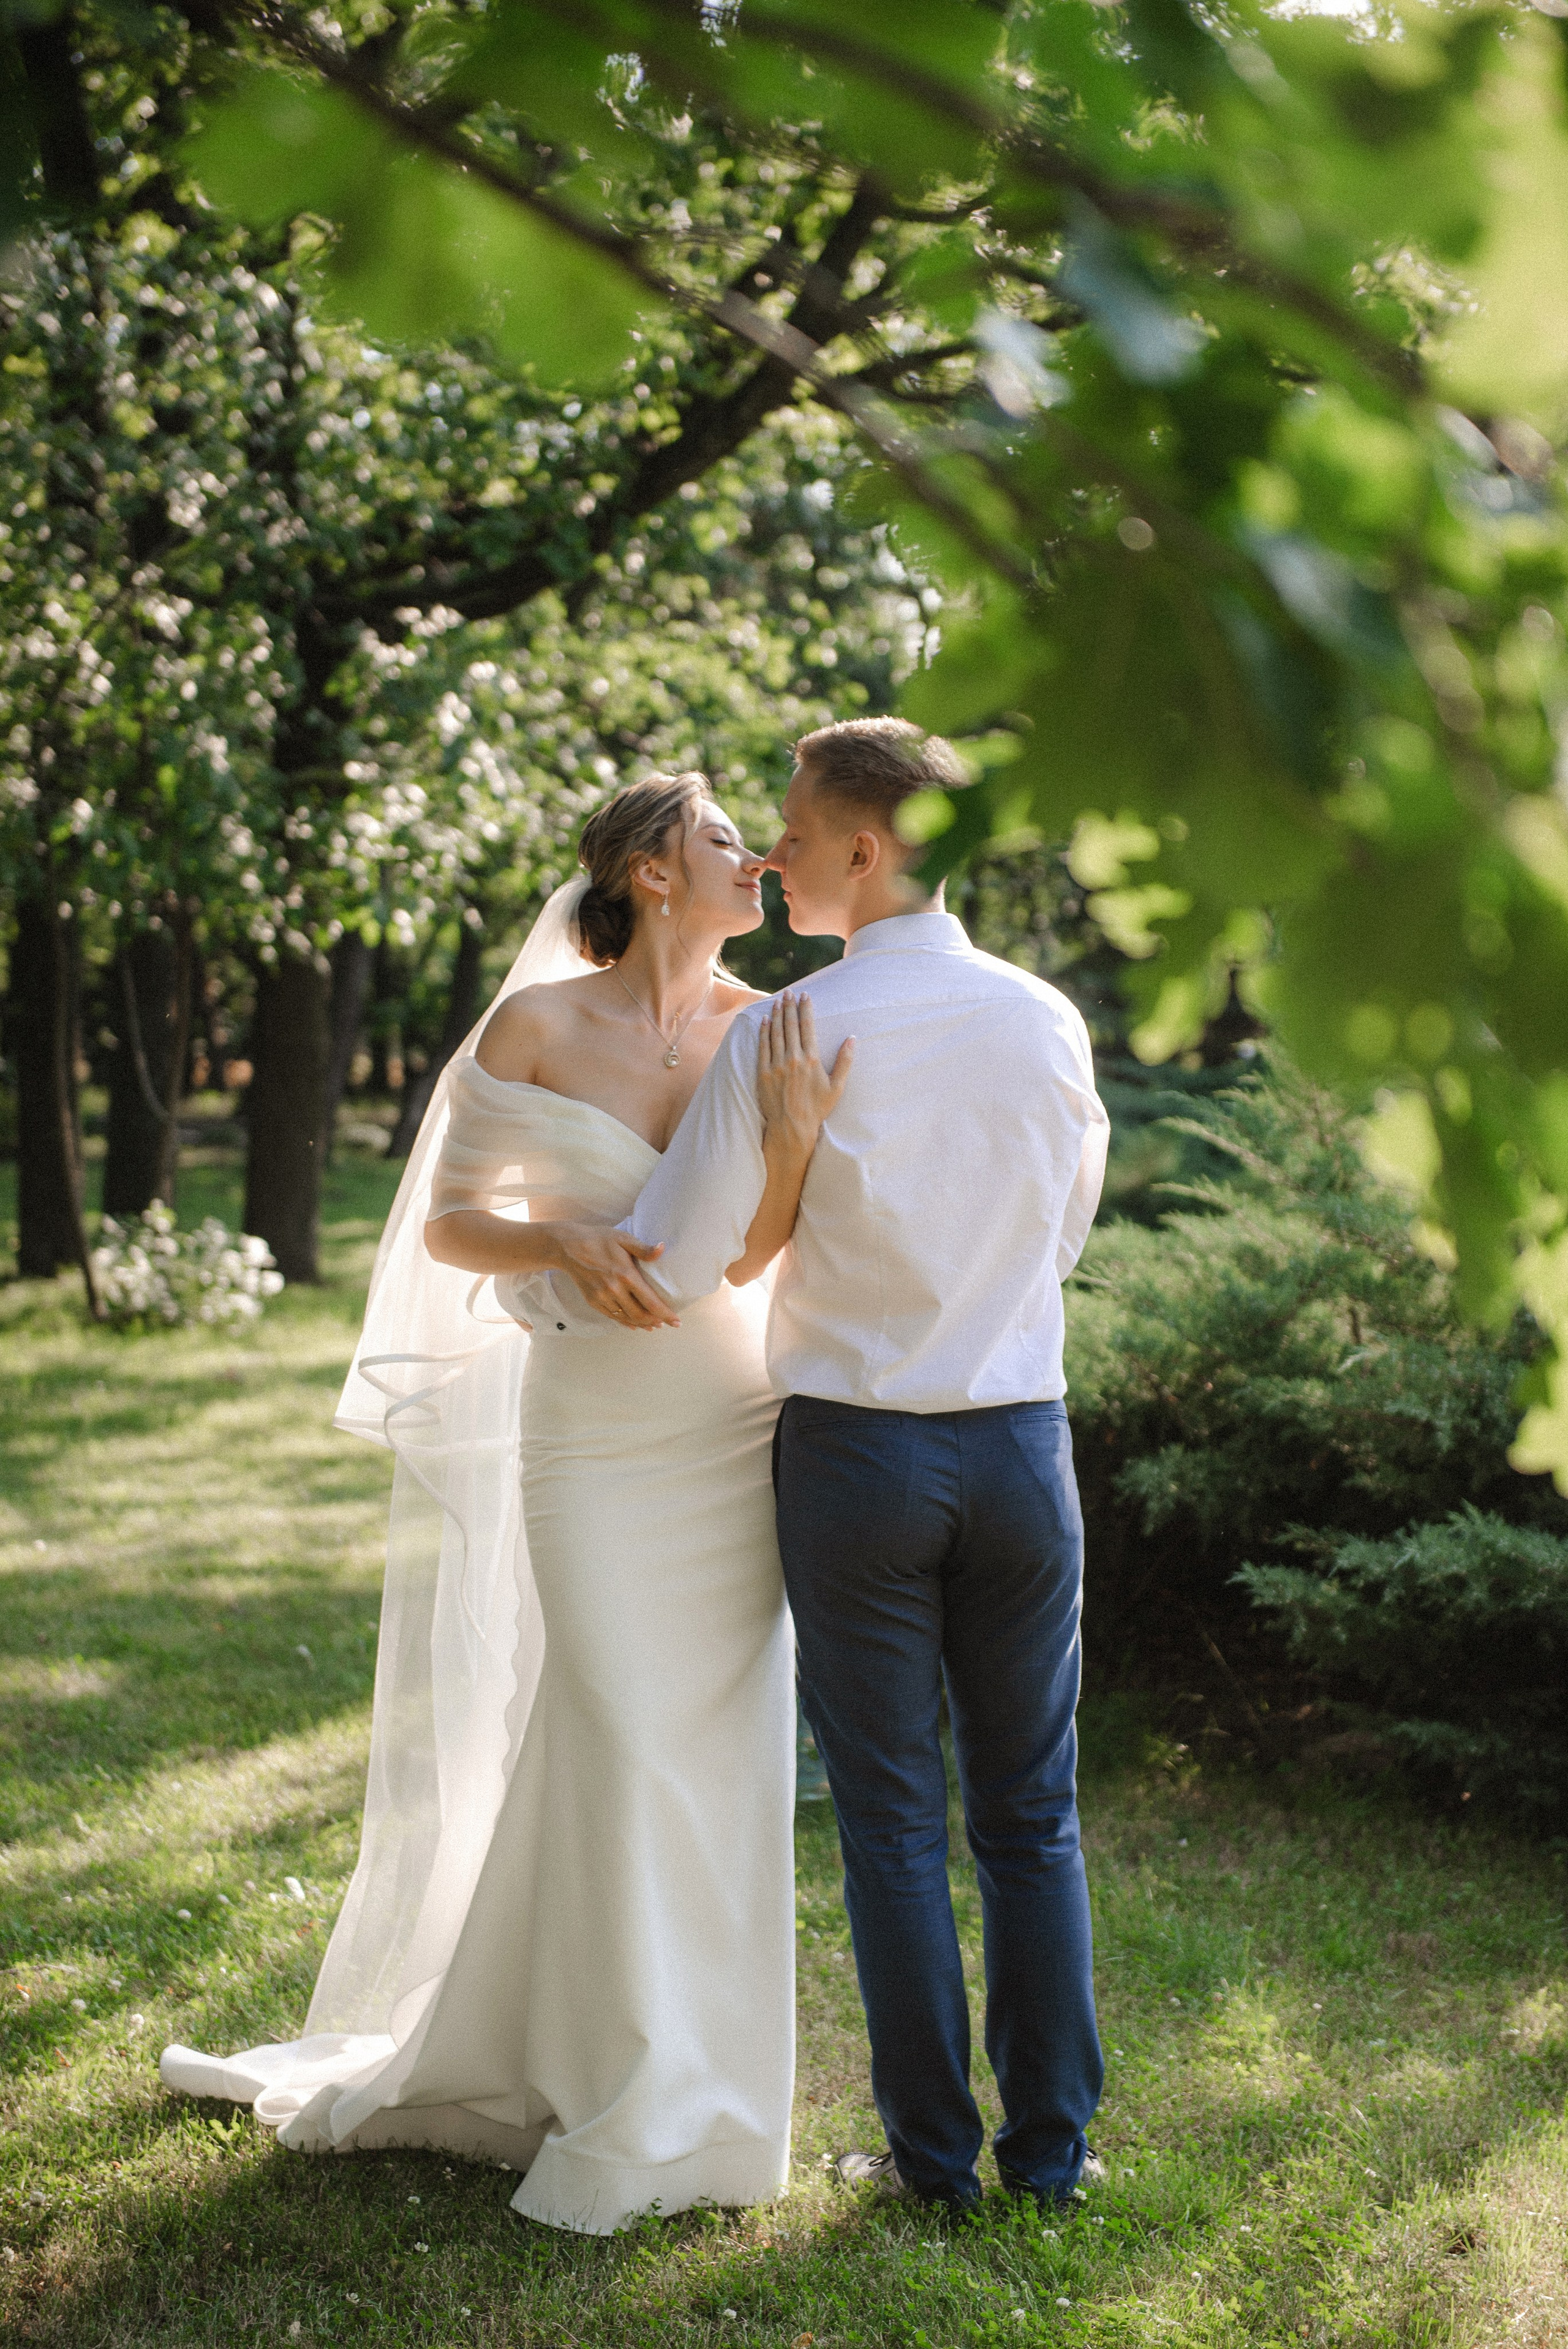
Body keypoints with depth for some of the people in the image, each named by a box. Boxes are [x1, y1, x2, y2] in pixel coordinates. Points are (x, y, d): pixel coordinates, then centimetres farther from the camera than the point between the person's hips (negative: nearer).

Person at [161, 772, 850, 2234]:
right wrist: (566, 1244, -19)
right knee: (619, 1755, -2)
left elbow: (745, 1260, -3)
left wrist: (797, 1141, -21)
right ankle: (620, 2096, 16)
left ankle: (688, 2091, 23)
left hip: (735, 1435, 3)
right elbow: (445, 1223, -1)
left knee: (722, 1754, 6)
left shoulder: (765, 1032, 3)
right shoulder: (541, 1026, -5)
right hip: (592, 1439, -3)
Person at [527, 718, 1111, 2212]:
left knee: (892, 1819, 8)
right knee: (1031, 1812, 13)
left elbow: (664, 1275, -10)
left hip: (856, 1452, -3)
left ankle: (933, 2154, 16)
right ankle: (1051, 2145, 19)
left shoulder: (782, 1040, -14)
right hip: (1022, 1440, 3)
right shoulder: (1047, 1023, -1)